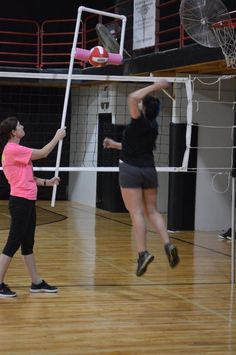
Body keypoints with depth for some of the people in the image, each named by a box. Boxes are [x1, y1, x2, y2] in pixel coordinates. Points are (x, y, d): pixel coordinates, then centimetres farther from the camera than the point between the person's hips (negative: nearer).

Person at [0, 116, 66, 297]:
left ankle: (37, 283, 20)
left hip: (27, 201, 10)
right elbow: (43, 153, -13)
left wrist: (46, 182, 12)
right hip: (20, 201, -10)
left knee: (28, 243, 13)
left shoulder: (15, 150, 15)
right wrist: (58, 137, -1)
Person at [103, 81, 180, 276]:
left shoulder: (140, 121, -11)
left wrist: (155, 86, -12)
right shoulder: (153, 127, 10)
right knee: (152, 211, 13)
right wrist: (115, 144, 28)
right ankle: (168, 244, -4)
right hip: (149, 170, 7)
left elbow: (132, 97, -23)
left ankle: (143, 253, -13)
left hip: (131, 171, -6)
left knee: (137, 213, -6)